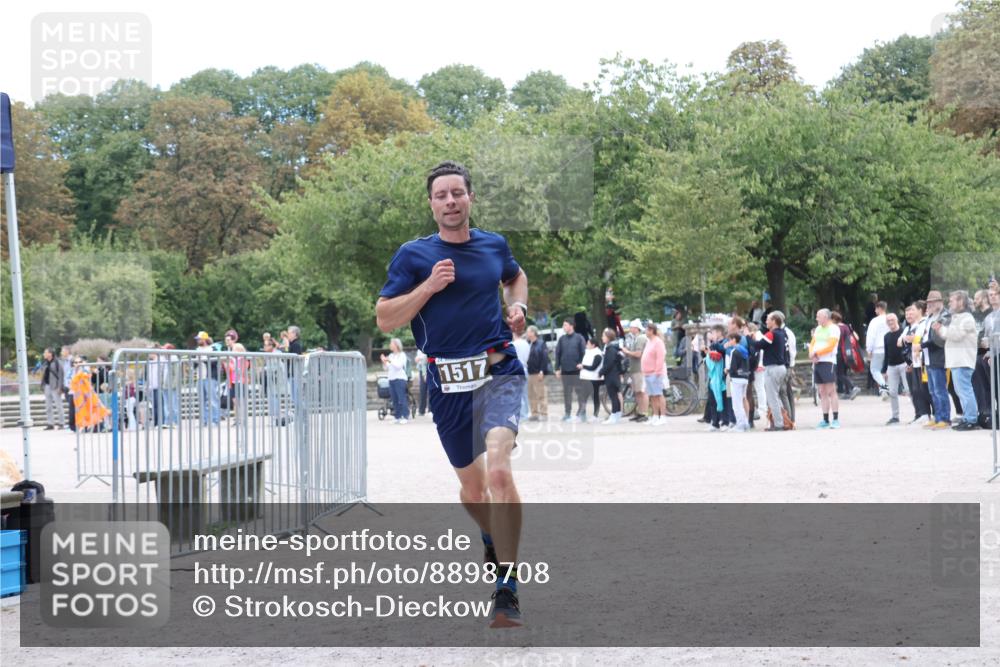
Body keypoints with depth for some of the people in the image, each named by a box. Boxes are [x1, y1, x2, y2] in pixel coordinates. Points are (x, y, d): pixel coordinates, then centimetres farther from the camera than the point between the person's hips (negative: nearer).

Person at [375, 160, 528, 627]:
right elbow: (384, 319, -4)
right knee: (471, 487, 13)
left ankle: (507, 591, -22)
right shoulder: (413, 255, 0)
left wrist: (517, 307, 10)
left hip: (499, 372, -1)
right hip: (448, 385, 1)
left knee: (498, 469, -24)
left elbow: (515, 276, 31)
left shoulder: (494, 245, 8)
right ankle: (493, 541, 49)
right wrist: (429, 286, -15)